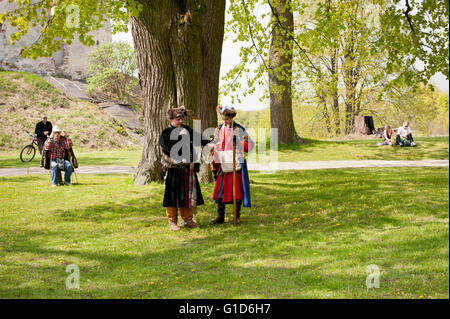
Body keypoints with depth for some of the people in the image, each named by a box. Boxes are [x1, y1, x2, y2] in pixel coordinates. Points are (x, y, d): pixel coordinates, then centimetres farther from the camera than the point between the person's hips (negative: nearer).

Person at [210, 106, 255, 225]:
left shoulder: (239, 130, -3)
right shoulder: (218, 130, 10)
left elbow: (250, 145, -2)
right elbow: (215, 149, 16)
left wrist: (245, 142, -23)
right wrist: (215, 165, 12)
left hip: (236, 165, -4)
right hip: (223, 166, 4)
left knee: (237, 191, 1)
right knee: (220, 191, 5)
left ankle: (237, 216, 13)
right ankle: (220, 216, 15)